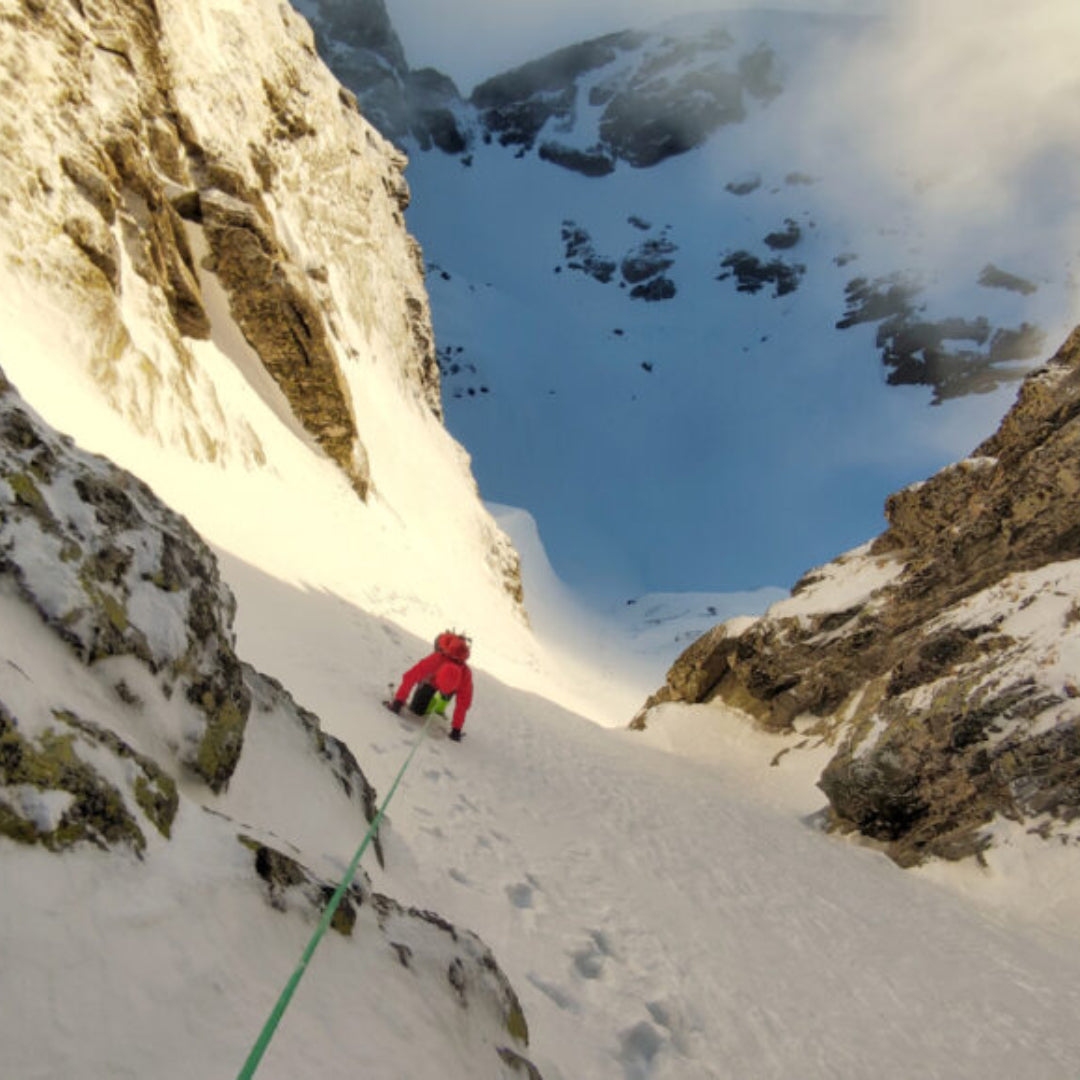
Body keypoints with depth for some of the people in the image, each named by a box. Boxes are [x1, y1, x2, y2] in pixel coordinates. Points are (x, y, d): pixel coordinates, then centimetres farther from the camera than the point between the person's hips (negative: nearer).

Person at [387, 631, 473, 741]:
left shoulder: (466, 675, -40)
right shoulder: (434, 661, -47)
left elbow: (462, 704, -29)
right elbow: (409, 677, -39)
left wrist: (456, 729, -25)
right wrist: (398, 702, -37)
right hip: (430, 678, -2)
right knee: (418, 710, -10)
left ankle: (439, 709, 6)